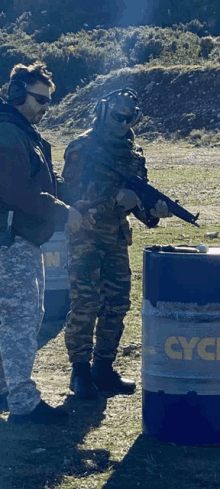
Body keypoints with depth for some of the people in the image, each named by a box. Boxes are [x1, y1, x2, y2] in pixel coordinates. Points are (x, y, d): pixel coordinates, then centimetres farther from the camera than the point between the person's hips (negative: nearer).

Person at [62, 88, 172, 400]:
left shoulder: (132, 151, 10)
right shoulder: (83, 147, -10)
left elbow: (137, 194, 13)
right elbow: (76, 193, -18)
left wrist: (153, 210, -9)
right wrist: (116, 196, -27)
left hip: (116, 237, 7)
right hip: (85, 236, -7)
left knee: (117, 304, 8)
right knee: (84, 304, -8)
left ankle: (103, 368, 19)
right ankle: (80, 372, 2)